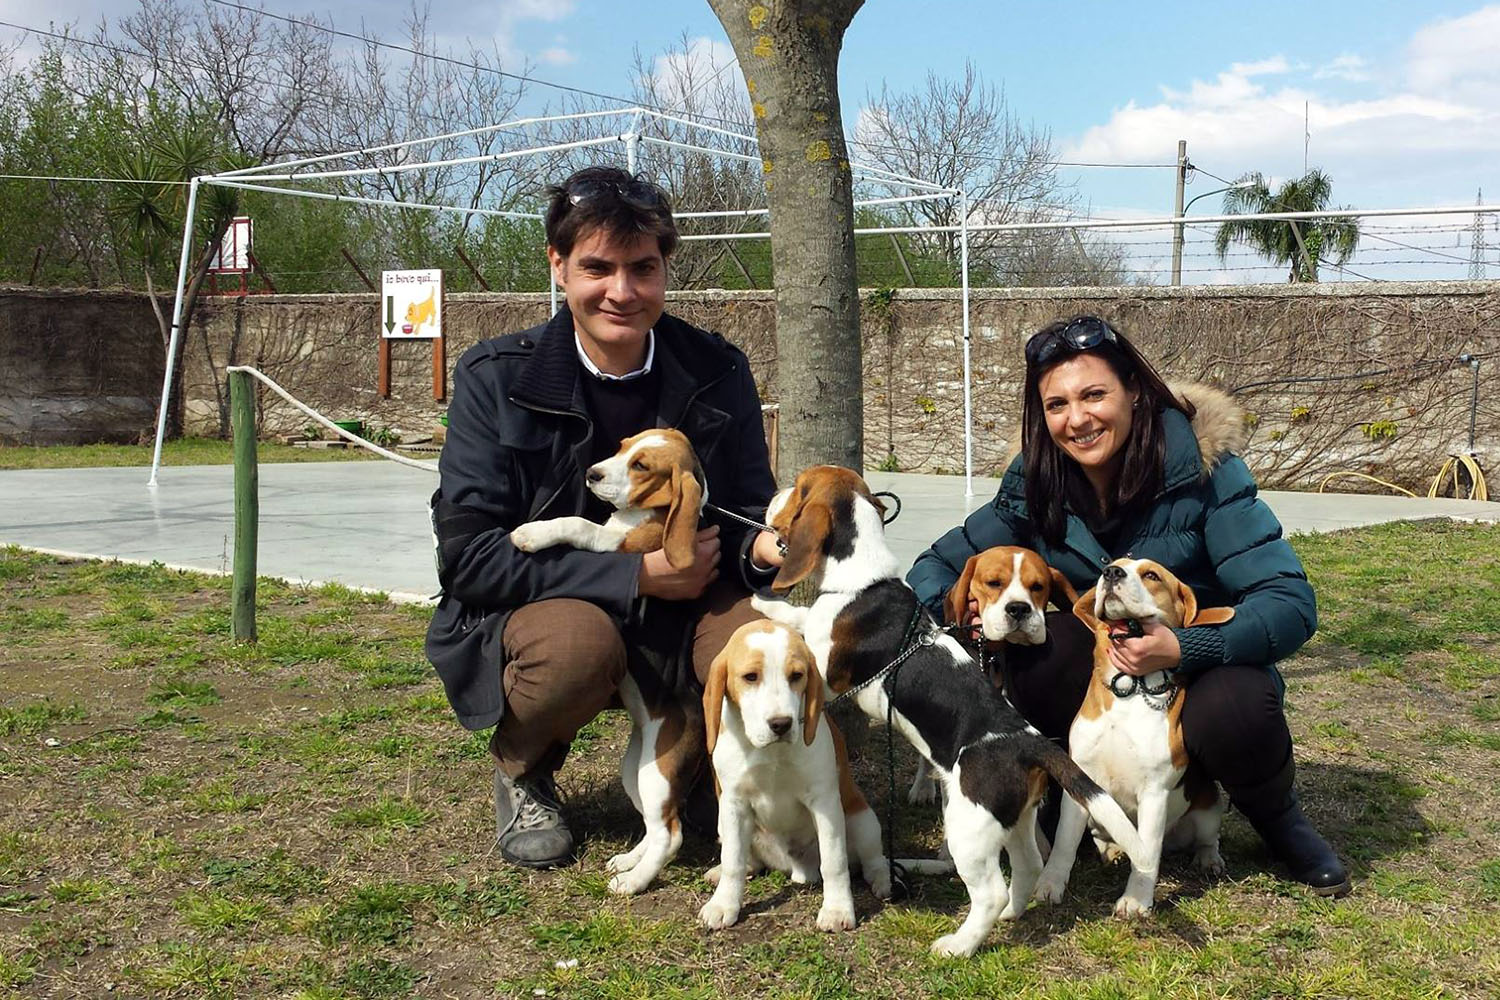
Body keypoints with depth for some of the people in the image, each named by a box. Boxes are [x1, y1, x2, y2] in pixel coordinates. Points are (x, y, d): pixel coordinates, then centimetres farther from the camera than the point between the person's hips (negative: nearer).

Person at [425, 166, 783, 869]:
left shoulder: (718, 372, -4)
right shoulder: (496, 379, -12)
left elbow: (748, 513, 2)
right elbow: (467, 554, -17)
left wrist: (761, 545, -25)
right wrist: (635, 574, -22)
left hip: (677, 603, 2)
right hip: (528, 608, -2)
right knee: (580, 642, -37)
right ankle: (521, 772, 0)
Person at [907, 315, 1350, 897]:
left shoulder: (1202, 469, -21)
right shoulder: (1034, 486, -11)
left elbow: (1292, 603, -25)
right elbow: (938, 565, 0)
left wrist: (1182, 648, -42)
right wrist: (954, 607, -25)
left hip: (1205, 667, -2)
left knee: (1231, 708, -36)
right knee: (1036, 650, -30)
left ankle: (1279, 821, 0)